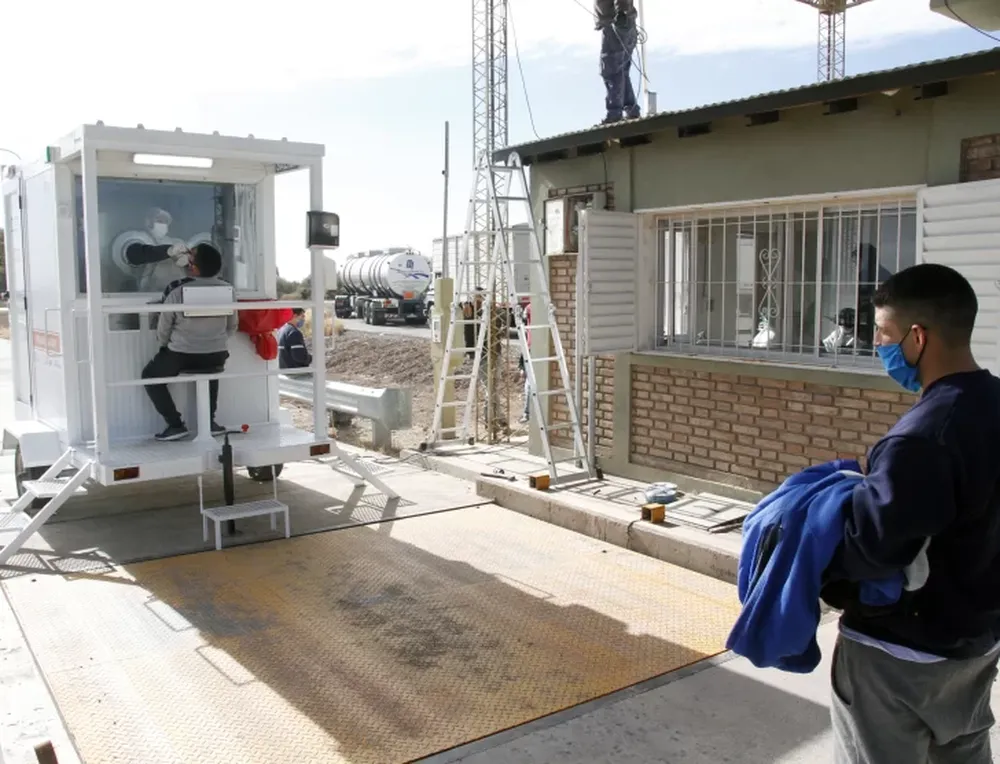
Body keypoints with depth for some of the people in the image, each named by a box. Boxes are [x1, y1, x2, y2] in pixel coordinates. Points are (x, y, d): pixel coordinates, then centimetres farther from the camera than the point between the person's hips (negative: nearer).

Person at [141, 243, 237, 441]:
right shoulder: (227, 289, -5)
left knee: (150, 375, 22)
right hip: (217, 357, 4)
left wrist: (166, 347, 18)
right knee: (210, 367, 38)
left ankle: (176, 425, 12)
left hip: (182, 356, -3)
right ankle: (210, 421, 27)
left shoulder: (176, 289, -15)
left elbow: (163, 329, -3)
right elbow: (232, 327, 6)